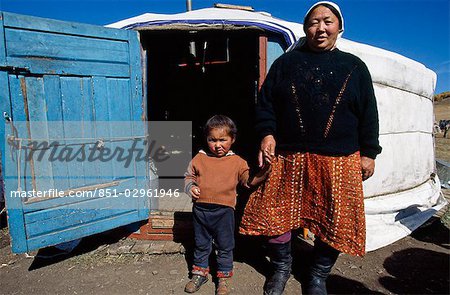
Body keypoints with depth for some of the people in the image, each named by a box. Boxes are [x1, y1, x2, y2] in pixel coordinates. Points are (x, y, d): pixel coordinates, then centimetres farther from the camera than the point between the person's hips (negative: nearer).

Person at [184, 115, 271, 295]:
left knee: (225, 246, 12)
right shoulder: (199, 159, 2)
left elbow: (249, 180, -3)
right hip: (200, 210, 2)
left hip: (224, 212, -2)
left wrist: (263, 172, -18)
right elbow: (189, 176, 13)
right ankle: (200, 273, 39)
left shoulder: (237, 162, -2)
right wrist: (190, 187, -7)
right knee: (201, 244, 19)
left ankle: (224, 277, 32)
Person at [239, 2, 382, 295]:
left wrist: (369, 153, 6)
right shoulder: (286, 62, 10)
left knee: (334, 221, 7)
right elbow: (265, 102, 7)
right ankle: (282, 266, 31)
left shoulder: (354, 66, 12)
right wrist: (267, 133, -8)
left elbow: (368, 114, 11)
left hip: (339, 160, 1)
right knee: (275, 213, 4)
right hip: (288, 157, 0)